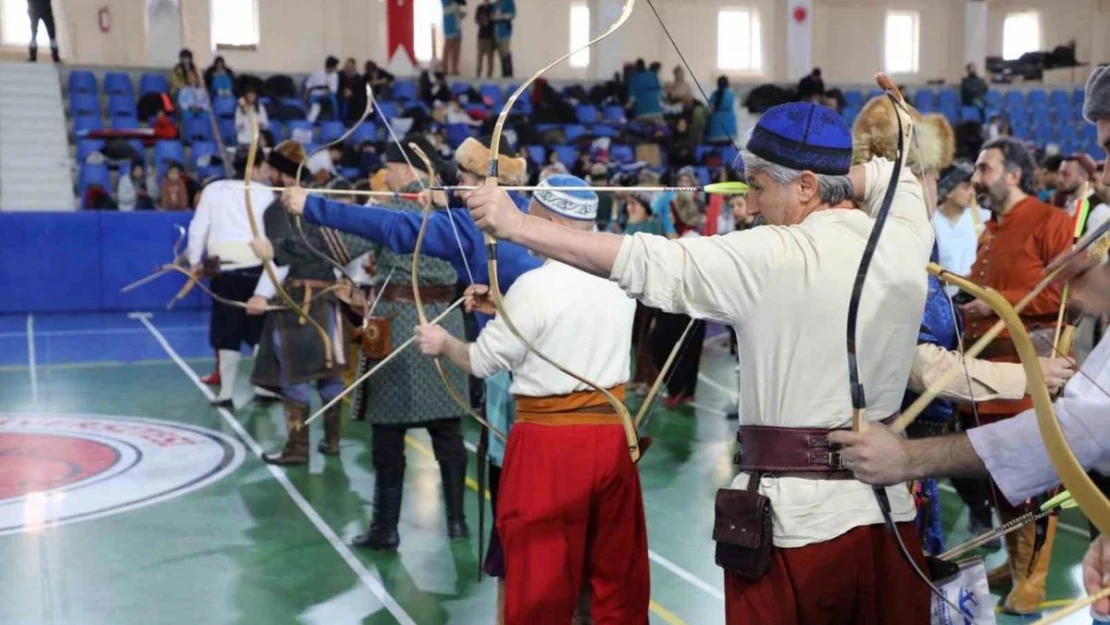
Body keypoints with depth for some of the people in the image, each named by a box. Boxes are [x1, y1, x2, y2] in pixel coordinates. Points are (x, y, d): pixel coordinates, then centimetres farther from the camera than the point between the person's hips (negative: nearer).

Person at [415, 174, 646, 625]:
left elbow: (482, 360, -5)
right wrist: (506, 307, 25)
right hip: (611, 435, 6)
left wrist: (444, 343, 14)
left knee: (540, 576, 7)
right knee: (618, 571, 16)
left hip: (550, 443, -6)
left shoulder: (534, 285, -15)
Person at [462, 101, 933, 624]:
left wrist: (516, 224, -11)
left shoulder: (774, 258, -15)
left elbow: (646, 261, -16)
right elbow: (891, 175, 24)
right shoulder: (905, 240, 1)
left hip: (799, 522, -5)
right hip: (890, 513, 6)